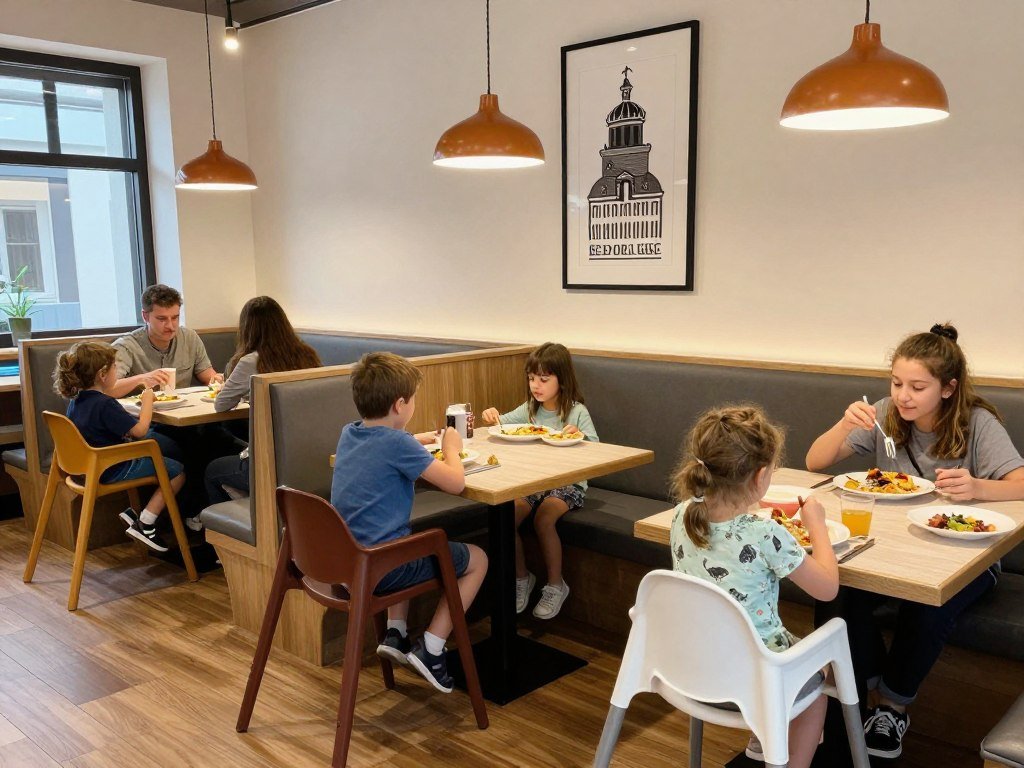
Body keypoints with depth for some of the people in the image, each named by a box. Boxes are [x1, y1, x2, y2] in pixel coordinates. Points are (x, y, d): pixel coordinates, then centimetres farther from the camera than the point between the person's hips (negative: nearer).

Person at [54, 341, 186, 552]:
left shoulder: (76, 401, 4)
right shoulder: (104, 404, -25)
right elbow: (140, 430, -25)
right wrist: (147, 400, -11)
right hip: (115, 471, -10)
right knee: (177, 471, -2)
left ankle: (134, 513, 15)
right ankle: (144, 525, -4)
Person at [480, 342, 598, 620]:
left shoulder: (577, 411, -5)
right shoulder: (530, 409, 9)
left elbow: (595, 448, -10)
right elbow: (505, 423, 14)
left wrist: (580, 437, -31)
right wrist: (493, 417, -9)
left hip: (567, 482, -4)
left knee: (543, 518, -30)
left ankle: (555, 585, -9)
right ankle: (522, 577, 4)